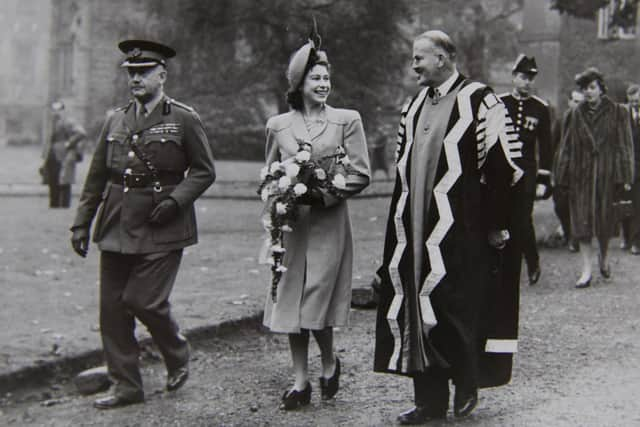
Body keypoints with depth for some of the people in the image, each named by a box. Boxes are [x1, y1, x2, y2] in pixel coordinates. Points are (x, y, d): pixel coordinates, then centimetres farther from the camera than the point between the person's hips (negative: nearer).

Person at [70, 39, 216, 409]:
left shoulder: (184, 119, -2)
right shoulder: (116, 120, 12)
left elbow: (204, 171, 0)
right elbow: (96, 177, 14)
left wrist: (176, 200, -15)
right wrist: (82, 222, 10)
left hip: (162, 229, -5)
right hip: (117, 226, 5)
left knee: (145, 300, -10)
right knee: (112, 305, 4)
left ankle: (179, 356, 20)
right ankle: (126, 385, 16)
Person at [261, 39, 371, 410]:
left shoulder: (347, 120, 1)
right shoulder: (278, 125, 9)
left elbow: (361, 174, -2)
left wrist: (322, 194, -13)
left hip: (328, 223, -3)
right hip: (290, 224, 3)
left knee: (317, 302, -6)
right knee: (291, 302, 3)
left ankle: (330, 363, 22)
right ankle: (301, 382, 14)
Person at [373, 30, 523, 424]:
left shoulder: (480, 101, -9)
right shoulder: (414, 107, 14)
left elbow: (504, 165, -10)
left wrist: (497, 225, -10)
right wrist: (400, 221, 18)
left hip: (460, 232, -7)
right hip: (416, 231, 7)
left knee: (455, 308, -2)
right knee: (416, 312, 7)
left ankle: (467, 383, 21)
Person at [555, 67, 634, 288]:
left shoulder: (617, 113, 1)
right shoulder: (576, 114, 7)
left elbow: (625, 146, 0)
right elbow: (567, 147, 7)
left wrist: (625, 177, -7)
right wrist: (564, 177, 1)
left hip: (607, 173, -1)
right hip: (581, 174, 1)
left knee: (605, 218, 6)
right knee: (582, 219, -3)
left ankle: (603, 256, 34)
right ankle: (586, 270, 0)